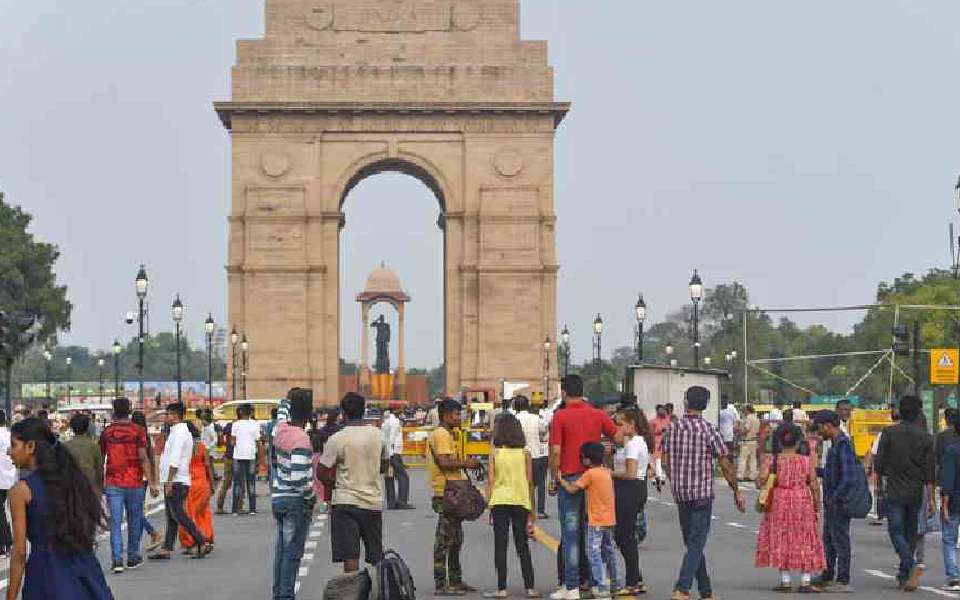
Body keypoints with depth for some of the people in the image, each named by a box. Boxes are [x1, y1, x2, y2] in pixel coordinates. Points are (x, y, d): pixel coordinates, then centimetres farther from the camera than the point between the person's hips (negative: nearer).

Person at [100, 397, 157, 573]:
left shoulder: (106, 432, 3)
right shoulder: (138, 431, -4)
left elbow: (101, 460, 9)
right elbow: (143, 458, -10)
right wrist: (151, 483, -8)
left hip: (112, 484, 1)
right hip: (134, 483, -1)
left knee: (115, 522, -1)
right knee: (134, 521, 13)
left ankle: (117, 559, -13)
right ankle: (133, 557, 22)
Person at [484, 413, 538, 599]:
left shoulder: (495, 454, -2)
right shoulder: (525, 454, 1)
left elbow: (490, 482, -2)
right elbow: (529, 482, 2)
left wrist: (489, 506, 5)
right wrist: (531, 510, 10)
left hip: (499, 502, -1)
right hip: (520, 502, 1)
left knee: (500, 546, 2)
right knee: (522, 546, 9)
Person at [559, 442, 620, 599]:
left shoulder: (590, 474, -15)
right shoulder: (606, 472, 8)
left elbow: (572, 489, -14)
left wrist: (560, 479, 0)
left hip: (596, 521, -8)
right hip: (609, 520, 8)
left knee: (594, 554, -5)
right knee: (609, 552, 19)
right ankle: (615, 584, 26)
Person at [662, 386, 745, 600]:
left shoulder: (673, 430, 4)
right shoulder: (709, 431, -9)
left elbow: (667, 464, 8)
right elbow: (725, 465, -7)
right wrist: (736, 491, 4)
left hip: (680, 494, 5)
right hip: (702, 494, -5)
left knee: (692, 543, 13)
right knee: (696, 544, -5)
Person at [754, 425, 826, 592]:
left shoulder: (773, 460, -4)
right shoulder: (807, 461, -3)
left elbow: (762, 478, -11)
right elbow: (814, 484, -4)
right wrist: (816, 503, 6)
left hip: (779, 503, 0)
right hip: (802, 502, 0)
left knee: (781, 539, 8)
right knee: (804, 540, 6)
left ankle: (785, 581, 7)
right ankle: (805, 581, 3)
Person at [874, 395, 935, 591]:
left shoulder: (889, 433, -6)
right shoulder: (926, 437, -1)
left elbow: (879, 465, -5)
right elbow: (930, 473, -1)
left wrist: (881, 476, 15)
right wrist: (931, 500, 2)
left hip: (894, 492, -3)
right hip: (916, 494, 3)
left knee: (896, 532, -1)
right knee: (910, 532, 14)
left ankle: (912, 565, -24)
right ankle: (904, 575, 19)